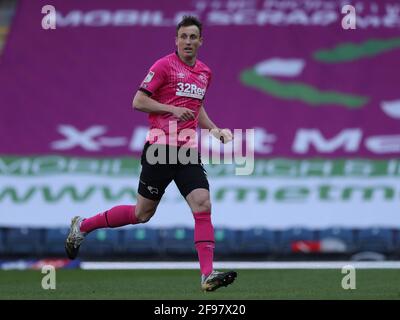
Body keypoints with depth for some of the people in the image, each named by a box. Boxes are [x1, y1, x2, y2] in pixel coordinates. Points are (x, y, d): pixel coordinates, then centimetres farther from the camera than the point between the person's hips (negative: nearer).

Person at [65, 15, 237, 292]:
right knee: (143, 213, 4)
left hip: (188, 151, 5)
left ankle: (208, 275, -15)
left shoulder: (204, 72, 14)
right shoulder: (164, 66, -7)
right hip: (160, 149, -5)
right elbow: (138, 101, -10)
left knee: (203, 206, -11)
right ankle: (82, 227, 24)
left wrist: (214, 130, 15)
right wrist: (172, 109, -18)